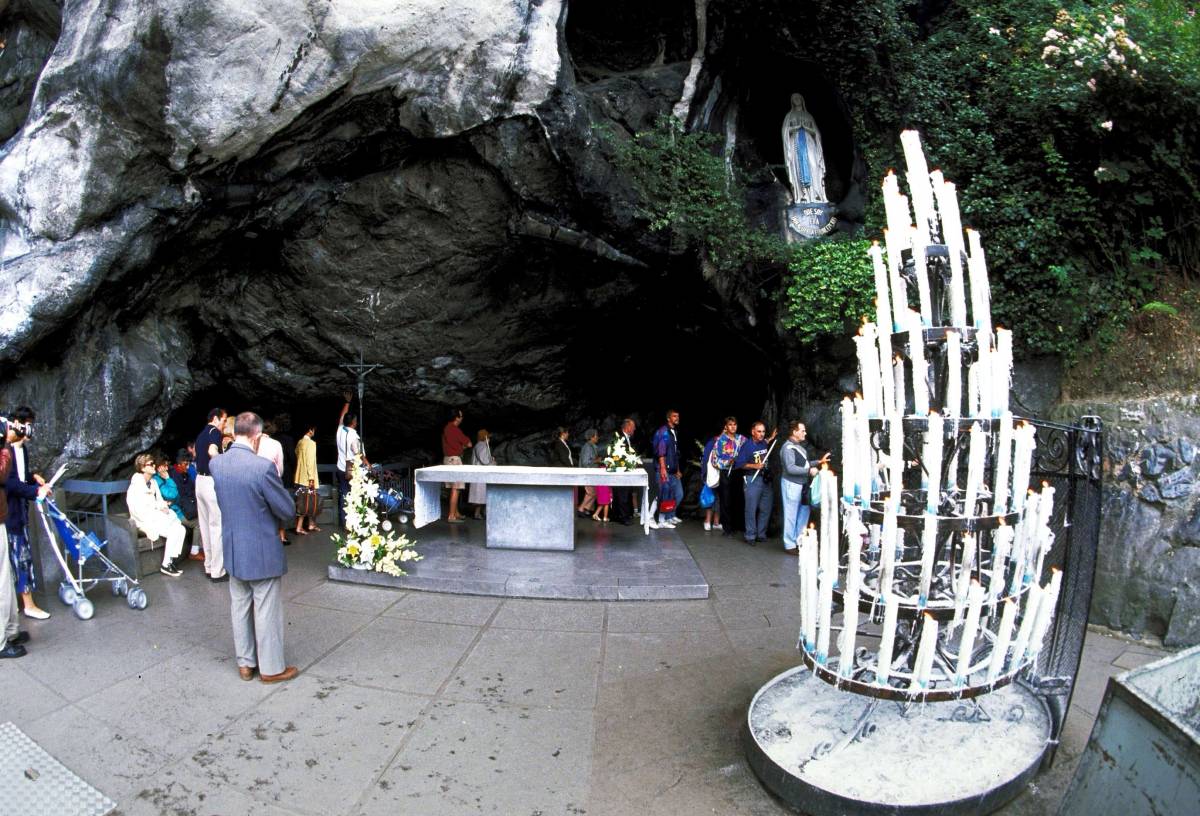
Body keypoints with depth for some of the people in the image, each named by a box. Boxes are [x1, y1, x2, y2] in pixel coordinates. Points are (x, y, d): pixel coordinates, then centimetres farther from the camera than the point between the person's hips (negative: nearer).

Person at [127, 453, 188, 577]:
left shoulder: (153, 482, 13)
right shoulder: (137, 483, -11)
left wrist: (164, 507, -3)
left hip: (157, 515, 7)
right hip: (144, 519, -7)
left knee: (181, 529, -12)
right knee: (173, 533, -22)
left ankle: (172, 561, -7)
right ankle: (166, 565, -12)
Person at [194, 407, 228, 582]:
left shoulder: (201, 434, 16)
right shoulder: (215, 432, -11)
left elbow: (198, 456, 20)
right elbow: (212, 452, -29)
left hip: (200, 480, 9)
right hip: (212, 482, -9)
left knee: (205, 525, 14)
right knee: (217, 526, -3)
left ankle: (209, 567, 23)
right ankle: (217, 571, 1)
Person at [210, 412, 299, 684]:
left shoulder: (216, 464, -4)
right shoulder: (263, 467, -24)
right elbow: (288, 510, -16)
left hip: (233, 551, 6)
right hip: (263, 552, -6)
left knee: (240, 608, 18)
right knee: (267, 612, 7)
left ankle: (245, 663, 32)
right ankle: (272, 667, 20)